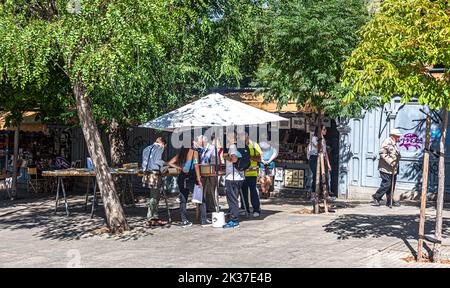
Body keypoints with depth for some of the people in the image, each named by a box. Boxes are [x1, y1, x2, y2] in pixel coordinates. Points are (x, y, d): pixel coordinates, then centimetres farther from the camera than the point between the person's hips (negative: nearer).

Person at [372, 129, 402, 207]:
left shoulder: (393, 144, 19)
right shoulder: (387, 142, -13)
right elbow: (382, 153, -21)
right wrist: (390, 161, -24)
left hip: (393, 169, 10)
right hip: (386, 168, -10)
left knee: (391, 185, 10)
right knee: (386, 184, -11)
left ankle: (389, 201, 15)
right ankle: (376, 197, 4)